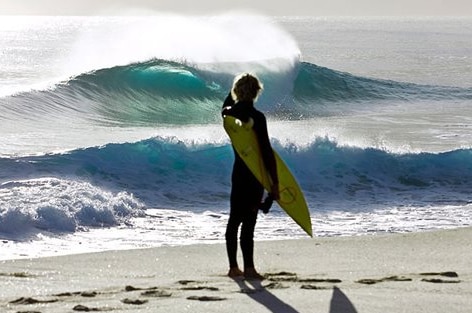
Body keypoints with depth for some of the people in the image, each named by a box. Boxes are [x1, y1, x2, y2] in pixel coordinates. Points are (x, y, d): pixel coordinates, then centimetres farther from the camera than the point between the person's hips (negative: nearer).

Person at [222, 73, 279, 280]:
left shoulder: (229, 113, 2)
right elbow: (266, 150, -17)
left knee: (235, 219, 13)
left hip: (238, 171, 7)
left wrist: (234, 91, 19)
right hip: (254, 175, -7)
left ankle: (233, 267, 17)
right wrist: (274, 182, -15)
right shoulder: (257, 117, -16)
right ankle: (249, 268, -9)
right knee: (248, 222, -8)